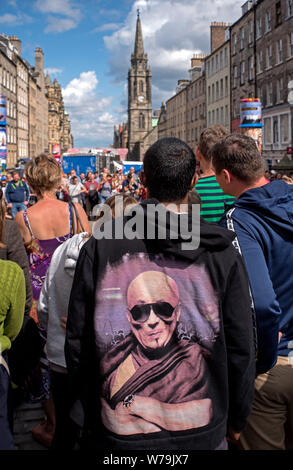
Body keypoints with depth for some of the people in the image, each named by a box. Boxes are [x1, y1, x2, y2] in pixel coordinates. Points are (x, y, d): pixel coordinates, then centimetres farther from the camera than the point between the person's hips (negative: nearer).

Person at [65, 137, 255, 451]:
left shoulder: (98, 248, -11)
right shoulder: (222, 254, -12)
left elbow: (76, 342, -5)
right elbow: (241, 349, -5)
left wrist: (91, 413, 11)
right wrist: (236, 420, 11)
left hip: (117, 437, 0)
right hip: (203, 436, 0)